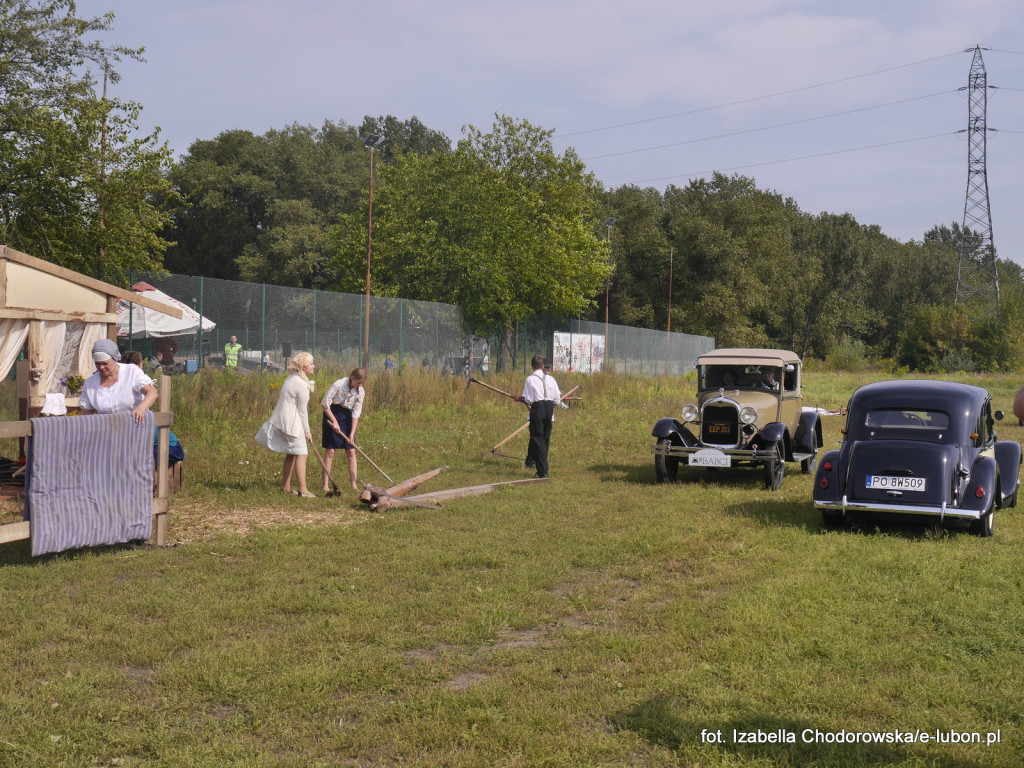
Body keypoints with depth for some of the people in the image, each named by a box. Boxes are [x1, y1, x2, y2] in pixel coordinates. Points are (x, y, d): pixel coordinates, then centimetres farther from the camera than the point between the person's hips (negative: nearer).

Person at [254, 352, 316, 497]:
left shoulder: (292, 378, 13)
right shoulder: (301, 384, -17)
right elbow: (302, 410, -12)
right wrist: (307, 431, -4)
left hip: (282, 419, 10)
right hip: (291, 422, -10)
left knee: (291, 453, 16)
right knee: (301, 453, -7)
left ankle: (286, 486, 21)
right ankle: (302, 489, -8)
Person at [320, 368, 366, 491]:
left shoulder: (361, 392, -6)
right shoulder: (339, 384, -19)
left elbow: (356, 414, -5)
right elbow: (324, 403, -16)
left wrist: (352, 433, -11)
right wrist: (334, 421, -17)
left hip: (347, 417, 4)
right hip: (332, 415, -4)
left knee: (351, 451, 1)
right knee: (330, 451, -4)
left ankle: (354, 484, 5)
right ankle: (325, 485, 0)